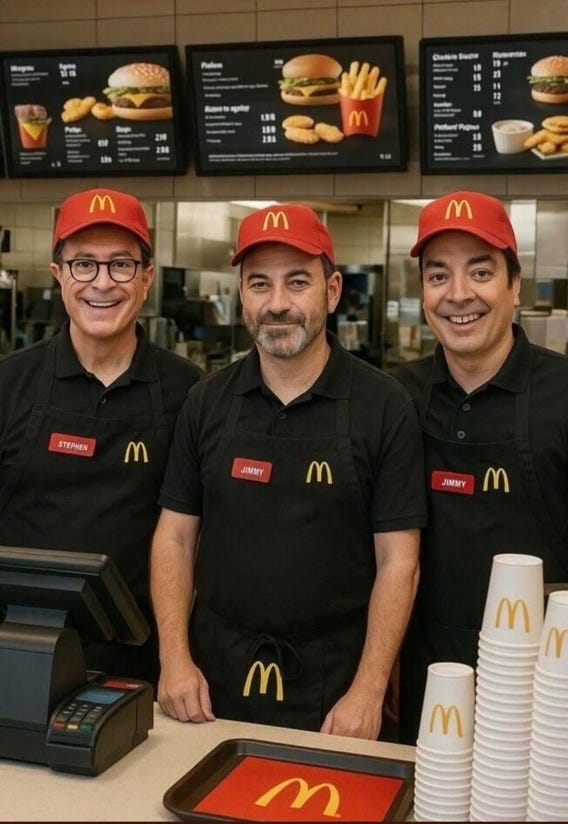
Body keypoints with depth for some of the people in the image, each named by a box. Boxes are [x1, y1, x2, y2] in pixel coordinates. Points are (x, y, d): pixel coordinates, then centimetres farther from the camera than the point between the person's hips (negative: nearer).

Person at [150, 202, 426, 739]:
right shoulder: (207, 402, 2)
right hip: (215, 676, 3)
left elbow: (397, 561, -8)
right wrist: (174, 659, -6)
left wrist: (368, 692, -14)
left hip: (333, 681, -2)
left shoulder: (385, 407, -8)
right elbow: (175, 536, 4)